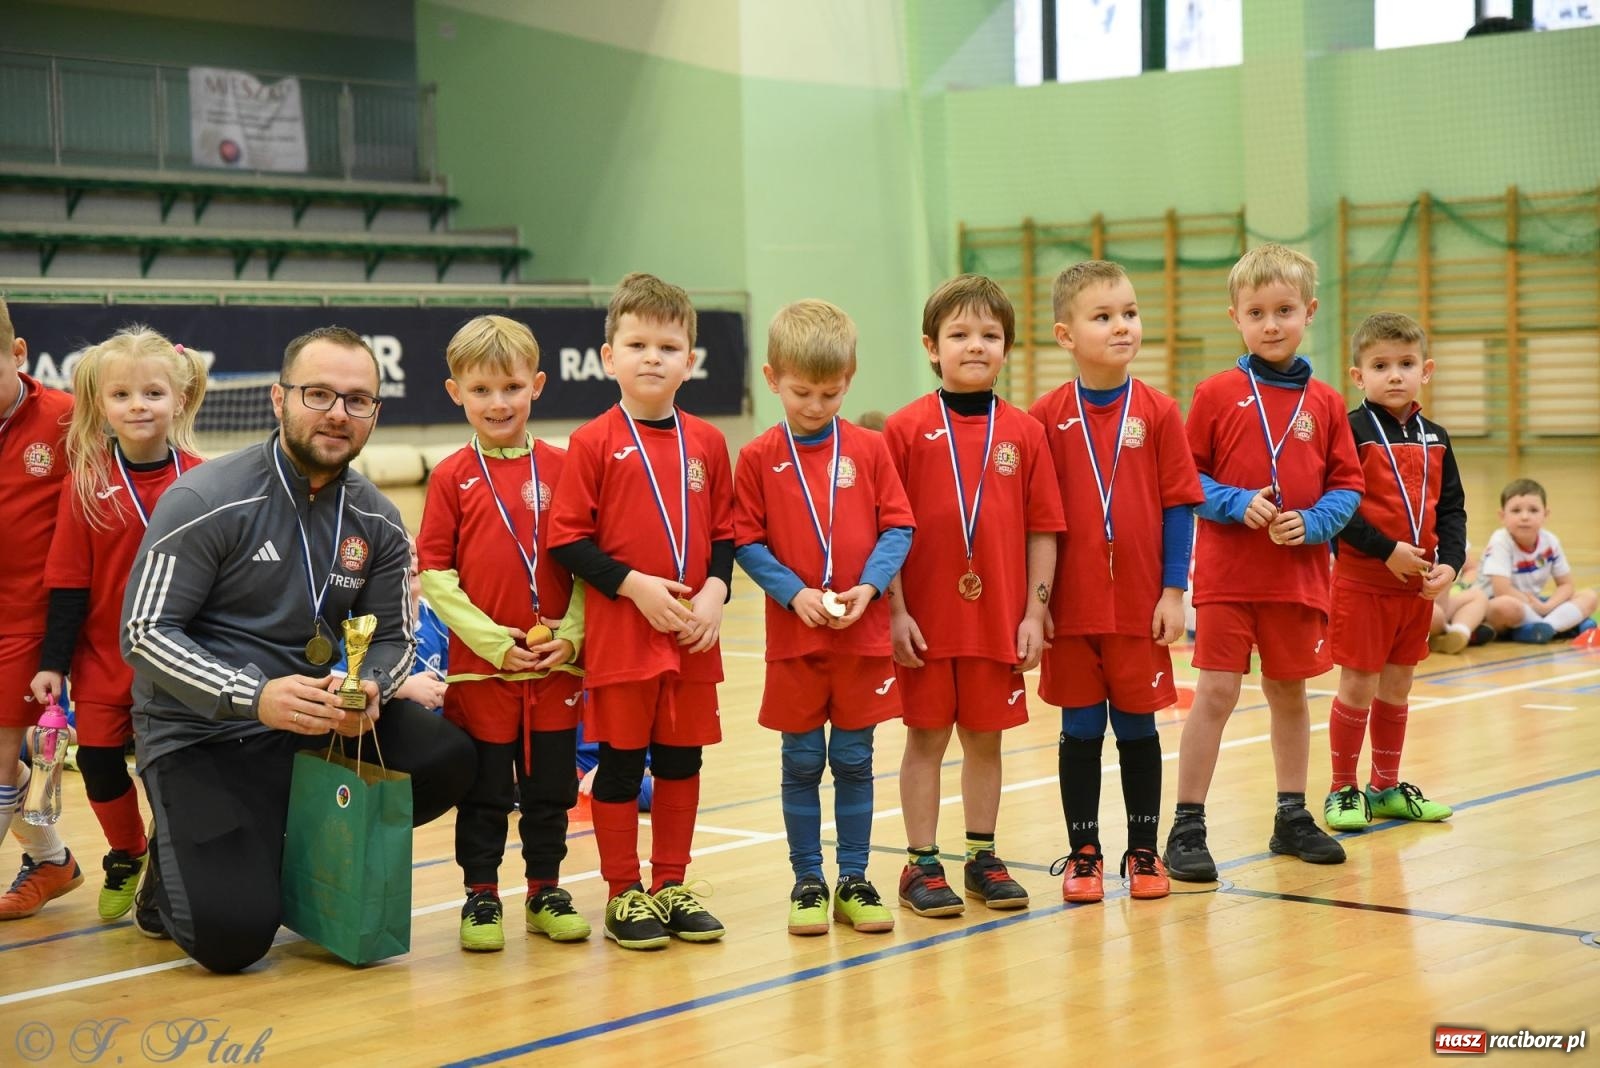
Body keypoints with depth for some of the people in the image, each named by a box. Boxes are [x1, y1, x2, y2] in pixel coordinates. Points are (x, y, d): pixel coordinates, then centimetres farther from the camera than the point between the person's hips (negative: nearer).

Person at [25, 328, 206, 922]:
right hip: (104, 657, 1)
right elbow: (68, 583, -2)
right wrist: (53, 662, -4)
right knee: (98, 762, 7)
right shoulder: (86, 483, -4)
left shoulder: (198, 480, -7)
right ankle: (125, 859, 32)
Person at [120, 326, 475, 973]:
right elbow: (144, 633, -16)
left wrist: (369, 690, -17)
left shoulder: (375, 521, 3)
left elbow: (392, 637, 8)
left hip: (320, 720, 5)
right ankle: (174, 863, 16)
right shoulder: (204, 501, -14)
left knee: (447, 760, -20)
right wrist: (253, 696, -30)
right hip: (200, 736, -5)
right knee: (233, 935, -21)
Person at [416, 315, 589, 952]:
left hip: (555, 664, 2)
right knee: (484, 791, 7)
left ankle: (546, 892, 25)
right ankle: (481, 897, 20)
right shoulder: (452, 478, -3)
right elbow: (433, 572, -4)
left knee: (551, 786, 10)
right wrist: (491, 638, -12)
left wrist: (571, 634, -8)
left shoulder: (561, 468, 2)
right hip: (479, 665, -2)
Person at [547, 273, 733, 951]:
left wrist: (714, 591, -7)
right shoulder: (594, 443, -6)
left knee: (682, 760, 12)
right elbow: (567, 539, -8)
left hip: (693, 634, 4)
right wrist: (634, 584, -16)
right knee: (620, 763, 5)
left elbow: (725, 532, 9)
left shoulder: (706, 443, 5)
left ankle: (671, 885, 26)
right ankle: (624, 893, 16)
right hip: (619, 632, -4)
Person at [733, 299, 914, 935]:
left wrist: (870, 585, -14)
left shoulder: (868, 449, 2)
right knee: (801, 763, 6)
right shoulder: (758, 459, -2)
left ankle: (853, 881, 18)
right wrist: (794, 592, -15)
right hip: (794, 638, -1)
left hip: (863, 636, 1)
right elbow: (745, 542, -3)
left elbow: (898, 528, 1)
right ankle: (807, 882, 16)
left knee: (854, 762, 8)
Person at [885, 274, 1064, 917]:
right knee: (925, 737, 6)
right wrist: (895, 610, -9)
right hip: (927, 620, -2)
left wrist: (1034, 612, 0)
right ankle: (921, 864, 15)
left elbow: (1041, 530, 4)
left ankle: (983, 858, 24)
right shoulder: (907, 428, -4)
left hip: (1000, 619, 2)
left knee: (985, 738, 12)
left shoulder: (1024, 433, 2)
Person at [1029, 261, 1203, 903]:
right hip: (1072, 606, 0)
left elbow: (1179, 505, 0)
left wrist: (1173, 591, -5)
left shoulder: (1158, 412, -2)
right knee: (1080, 730, 8)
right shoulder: (1047, 417, -2)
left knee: (1138, 727, 9)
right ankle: (1083, 854, 19)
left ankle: (1143, 851, 21)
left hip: (1141, 605, 0)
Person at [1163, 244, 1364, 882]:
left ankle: (1292, 817, 27)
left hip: (1299, 573, 3)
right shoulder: (1217, 394, -3)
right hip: (1226, 573, -3)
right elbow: (1187, 477, -1)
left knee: (1290, 692, 14)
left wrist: (1311, 522, -13)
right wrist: (1237, 503, -16)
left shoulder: (1325, 402, 3)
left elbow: (1346, 487, 4)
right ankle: (1187, 828, 1)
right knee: (1216, 692, -5)